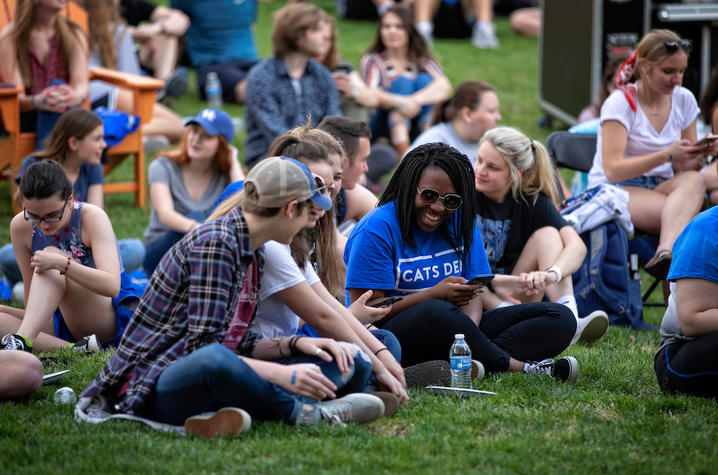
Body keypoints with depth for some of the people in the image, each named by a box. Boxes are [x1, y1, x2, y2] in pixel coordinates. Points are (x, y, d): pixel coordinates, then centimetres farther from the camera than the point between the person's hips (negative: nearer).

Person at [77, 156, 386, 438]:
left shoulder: (253, 253, 13)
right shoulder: (215, 244, -17)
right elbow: (202, 346, -24)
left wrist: (293, 344, 3)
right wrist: (281, 374, -28)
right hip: (150, 388, -10)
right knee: (215, 360, -44)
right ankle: (302, 413, -19)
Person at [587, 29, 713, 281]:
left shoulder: (684, 101, 9)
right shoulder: (620, 103, -7)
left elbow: (684, 168, 12)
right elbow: (613, 170, -17)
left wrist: (698, 154, -12)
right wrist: (667, 155, -25)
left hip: (661, 189, 5)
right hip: (615, 192, -5)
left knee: (695, 180, -34)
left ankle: (666, 251, -54)